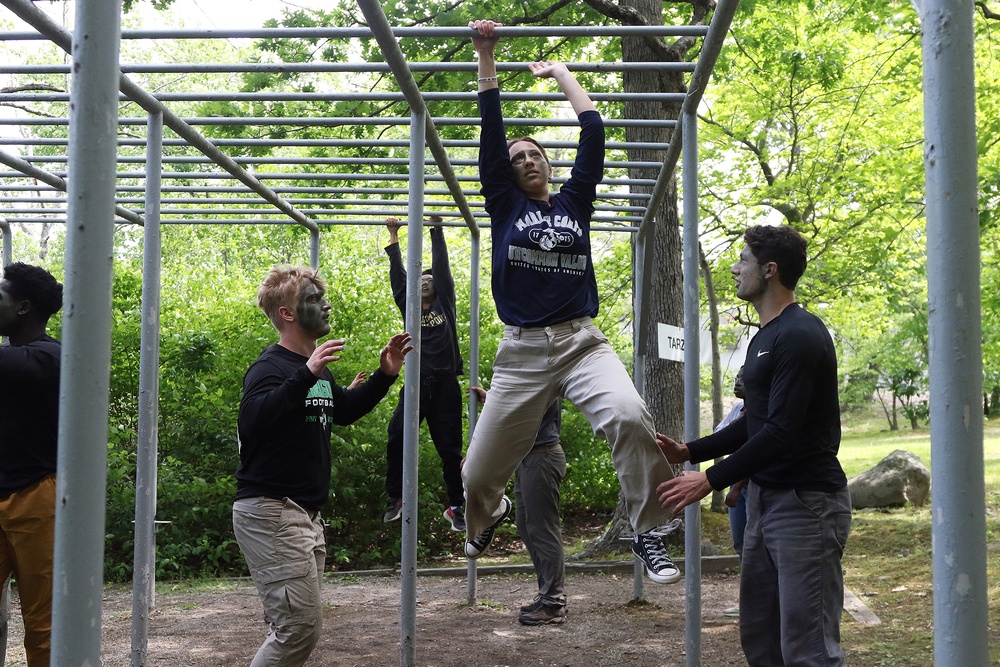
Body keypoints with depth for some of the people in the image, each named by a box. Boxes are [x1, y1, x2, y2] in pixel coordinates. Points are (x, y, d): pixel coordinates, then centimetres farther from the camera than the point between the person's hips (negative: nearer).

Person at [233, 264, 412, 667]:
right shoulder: (271, 366, -14)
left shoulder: (317, 370, 14)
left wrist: (384, 376, 18)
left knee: (294, 626, 14)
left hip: (306, 515, 10)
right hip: (271, 512, -10)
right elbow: (253, 419, -32)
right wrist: (307, 376, -39)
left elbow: (344, 411, 31)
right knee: (300, 625, -14)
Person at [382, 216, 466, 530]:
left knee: (450, 449, 3)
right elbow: (397, 273, 12)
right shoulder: (409, 307, 13)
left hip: (445, 386, -1)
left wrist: (437, 229, 10)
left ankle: (455, 507, 12)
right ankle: (395, 498, -1)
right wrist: (393, 236, 14)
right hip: (416, 384, 1)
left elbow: (441, 265, 8)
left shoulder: (445, 304, 10)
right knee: (396, 438, -15)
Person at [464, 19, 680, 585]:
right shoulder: (505, 205, 10)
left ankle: (649, 533, -14)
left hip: (581, 343, 0)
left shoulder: (575, 201, 12)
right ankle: (490, 516, 45)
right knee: (478, 475, 5)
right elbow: (491, 134, 5)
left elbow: (593, 130, 10)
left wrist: (559, 71, 20)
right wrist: (487, 56, 3)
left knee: (631, 415, -32)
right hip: (522, 351, 1)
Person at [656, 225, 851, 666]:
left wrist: (711, 480, -20)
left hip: (807, 502, -10)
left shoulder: (799, 336, -16)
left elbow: (782, 431, -22)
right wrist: (689, 452, 13)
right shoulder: (764, 337, 15)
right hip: (764, 497, 10)